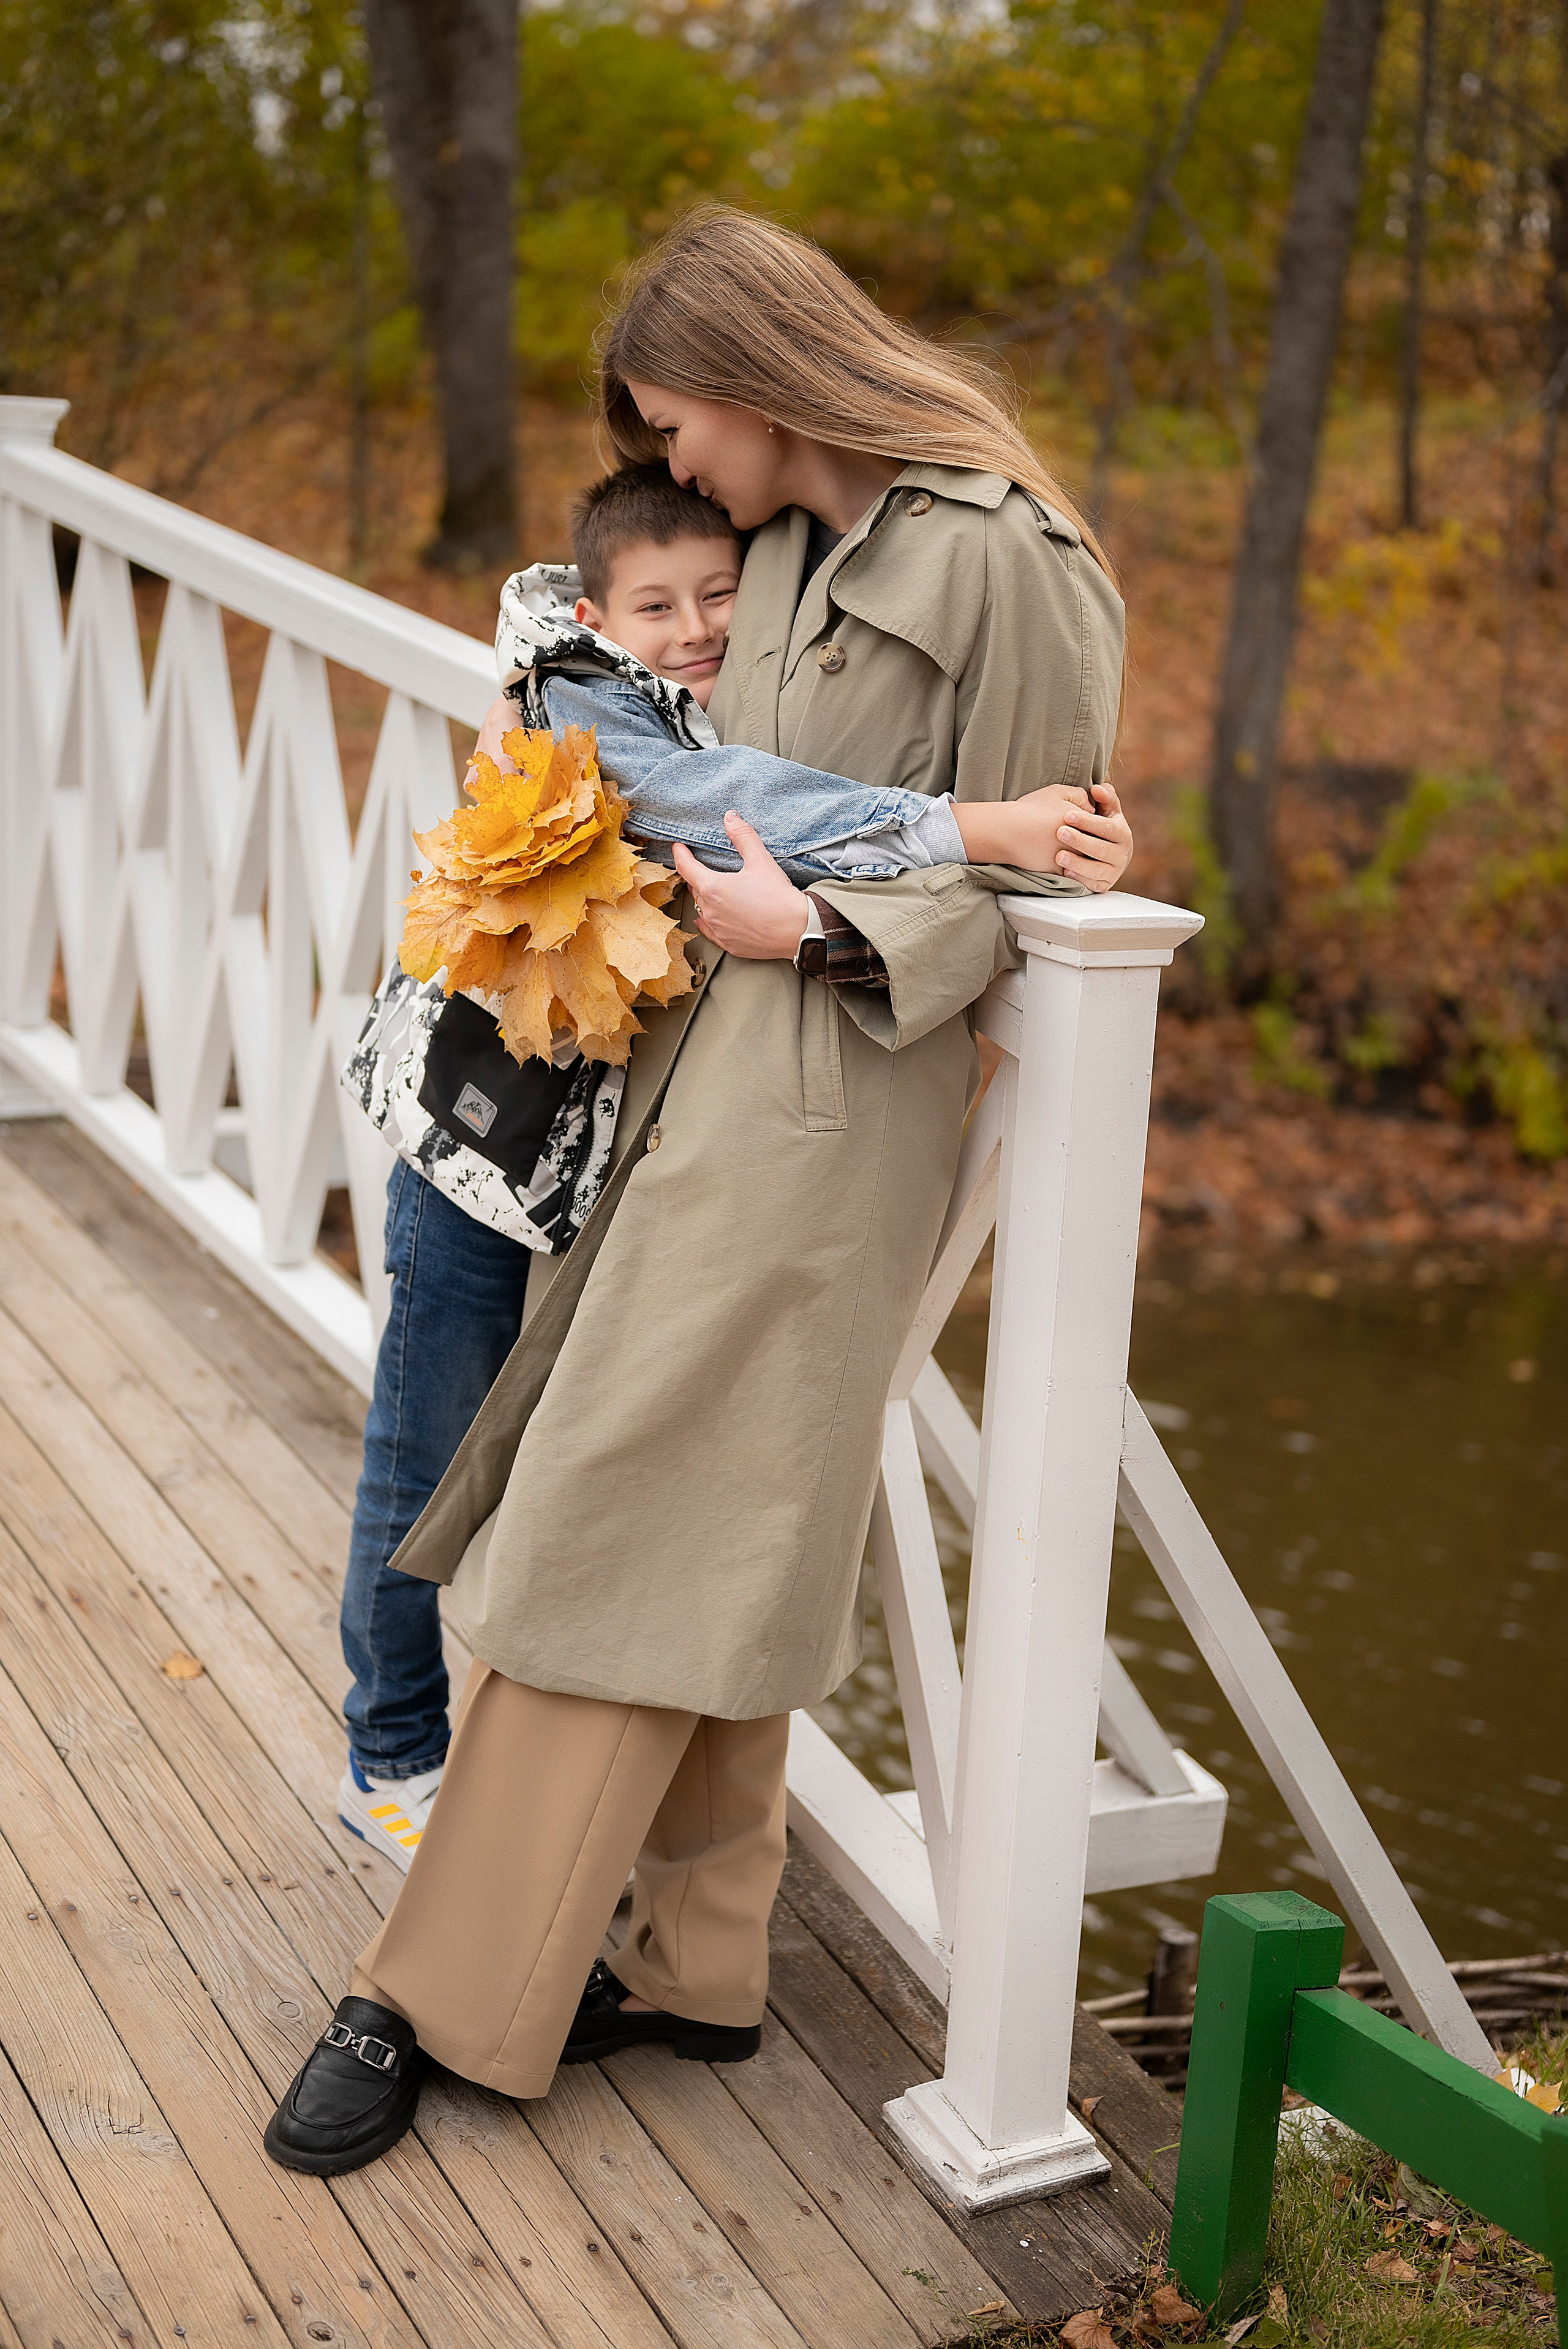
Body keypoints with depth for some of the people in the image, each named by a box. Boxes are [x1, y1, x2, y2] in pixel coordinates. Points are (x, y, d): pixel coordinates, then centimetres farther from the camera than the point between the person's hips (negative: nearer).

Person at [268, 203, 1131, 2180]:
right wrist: (685, 869, 7)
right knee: (705, 1535, 11)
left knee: (631, 1535, -4)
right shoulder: (787, 544, 15)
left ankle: (451, 2000, 6)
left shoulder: (1005, 564, -11)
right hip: (707, 1076, 9)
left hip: (823, 1112, -9)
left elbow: (1029, 873, -9)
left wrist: (813, 925, -15)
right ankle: (694, 1964, 23)